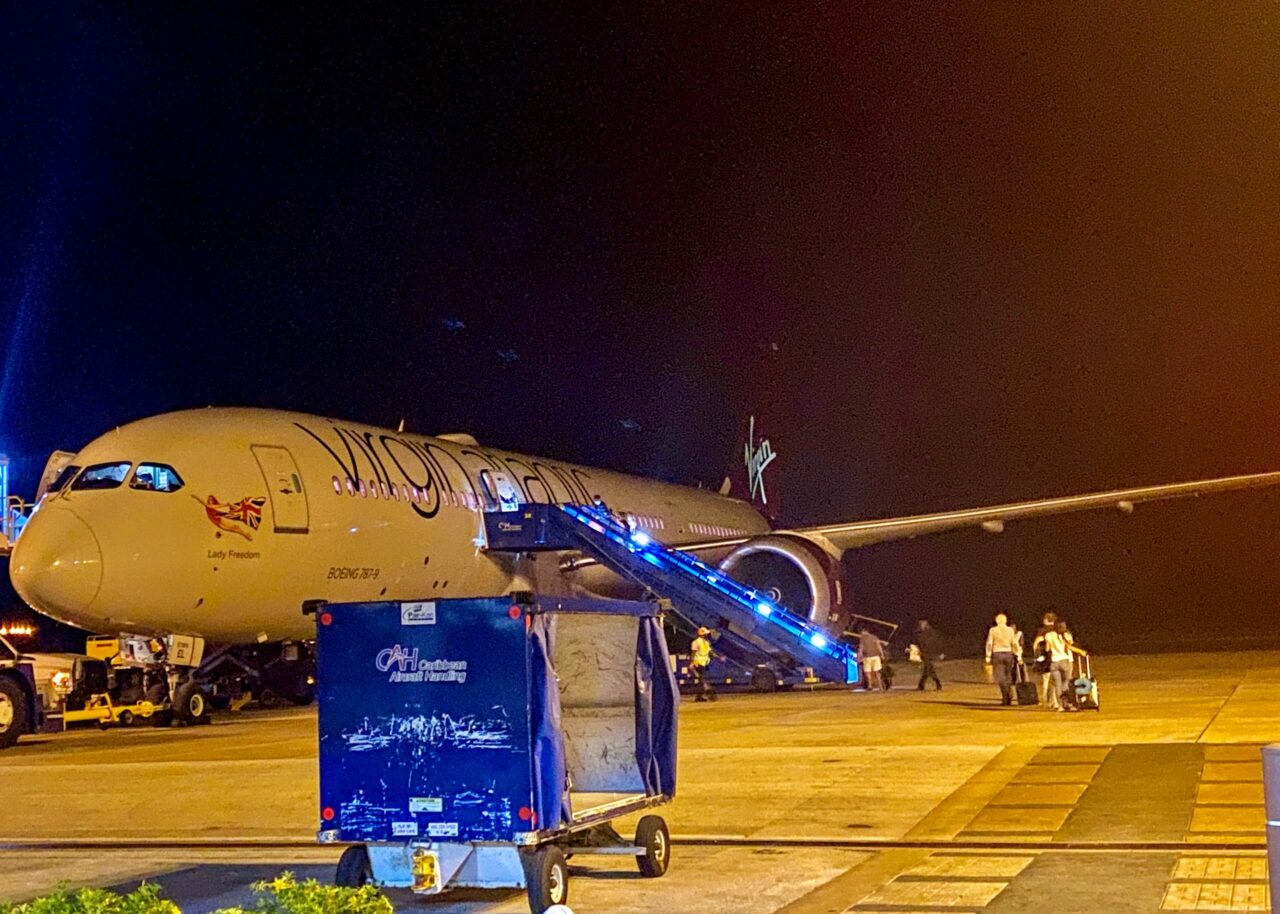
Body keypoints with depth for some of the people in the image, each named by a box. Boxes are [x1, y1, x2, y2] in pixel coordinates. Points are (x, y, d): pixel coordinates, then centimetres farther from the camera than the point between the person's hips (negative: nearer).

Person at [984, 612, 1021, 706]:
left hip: (997, 654, -2)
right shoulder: (1010, 630, 4)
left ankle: (1005, 699, -12)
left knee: (1001, 678, -1)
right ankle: (1009, 698, 7)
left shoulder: (993, 630, -2)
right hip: (1008, 654, 2)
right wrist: (1018, 656, 6)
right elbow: (1015, 644, 3)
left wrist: (988, 657, -1)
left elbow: (989, 644, -4)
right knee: (1008, 678, 13)